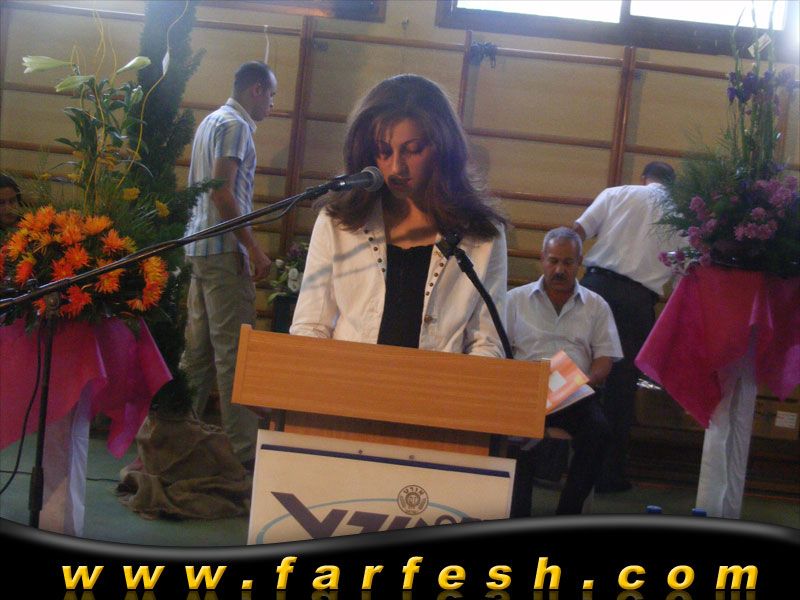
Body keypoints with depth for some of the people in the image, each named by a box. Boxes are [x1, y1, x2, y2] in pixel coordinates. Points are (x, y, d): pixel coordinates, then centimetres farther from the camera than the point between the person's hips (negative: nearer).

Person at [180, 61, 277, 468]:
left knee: (199, 347, 12)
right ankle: (242, 449, -6)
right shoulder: (235, 126, -10)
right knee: (234, 352, -8)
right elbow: (222, 191, -19)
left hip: (200, 247, 10)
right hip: (225, 250, -10)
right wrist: (253, 248, -20)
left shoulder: (211, 121, 19)